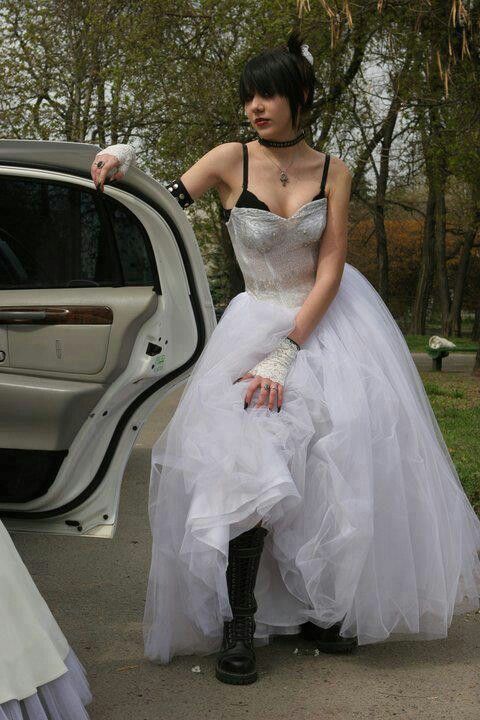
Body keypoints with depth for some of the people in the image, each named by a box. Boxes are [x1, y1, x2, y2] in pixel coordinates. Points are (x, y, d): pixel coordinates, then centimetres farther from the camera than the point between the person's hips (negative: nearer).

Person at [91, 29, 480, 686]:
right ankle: (238, 626, -4)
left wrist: (284, 357, -18)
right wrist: (124, 166, -34)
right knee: (249, 471, -17)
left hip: (331, 320, 2)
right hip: (260, 322, -1)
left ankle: (321, 610, 20)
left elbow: (330, 271, -9)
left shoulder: (333, 171, -4)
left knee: (341, 469, 1)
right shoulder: (231, 160, -6)